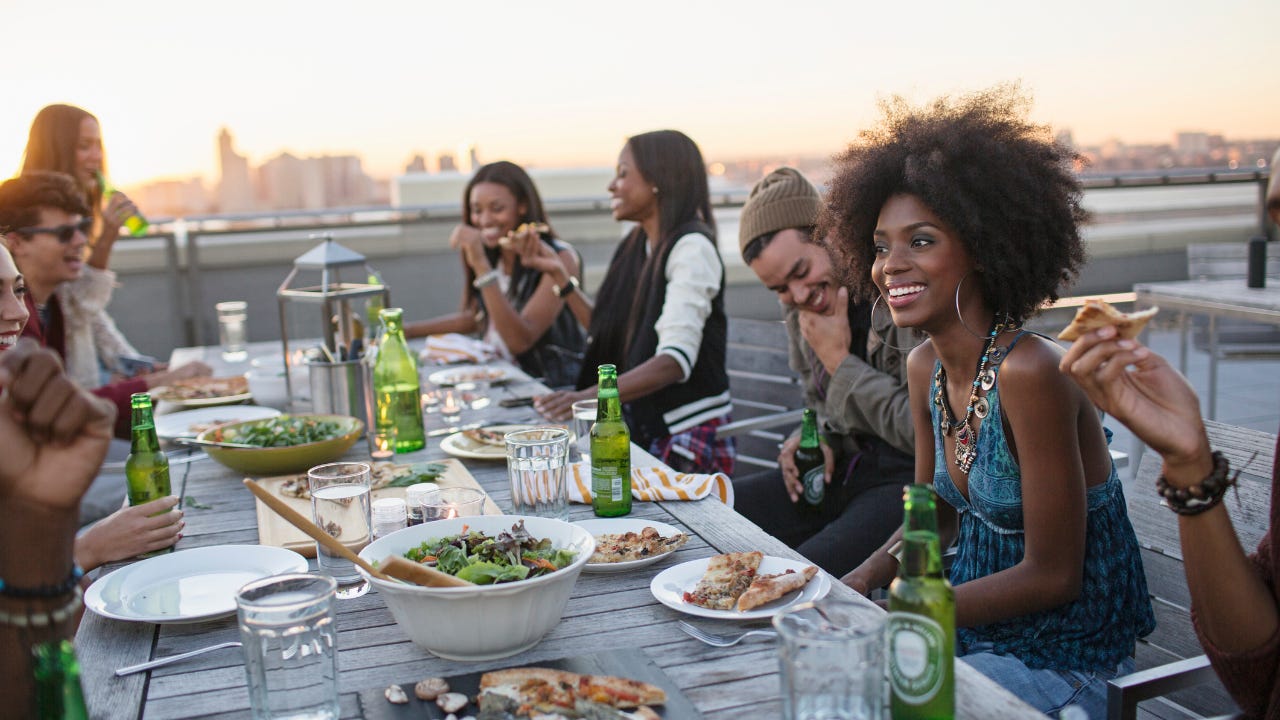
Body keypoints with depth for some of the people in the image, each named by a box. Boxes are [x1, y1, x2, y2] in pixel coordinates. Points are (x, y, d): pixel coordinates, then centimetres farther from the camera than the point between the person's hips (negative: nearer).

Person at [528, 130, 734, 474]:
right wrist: (558, 274, 8)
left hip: (687, 433, -7)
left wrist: (591, 396, -39)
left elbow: (677, 358, -28)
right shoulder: (634, 246, 11)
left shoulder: (691, 247, -16)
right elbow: (606, 330, 13)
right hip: (640, 426, 7)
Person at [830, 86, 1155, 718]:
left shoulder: (1029, 372, -25)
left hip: (1063, 662, -7)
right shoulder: (925, 367, -1)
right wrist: (859, 584, -6)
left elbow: (1051, 575, -20)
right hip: (974, 628, 7)